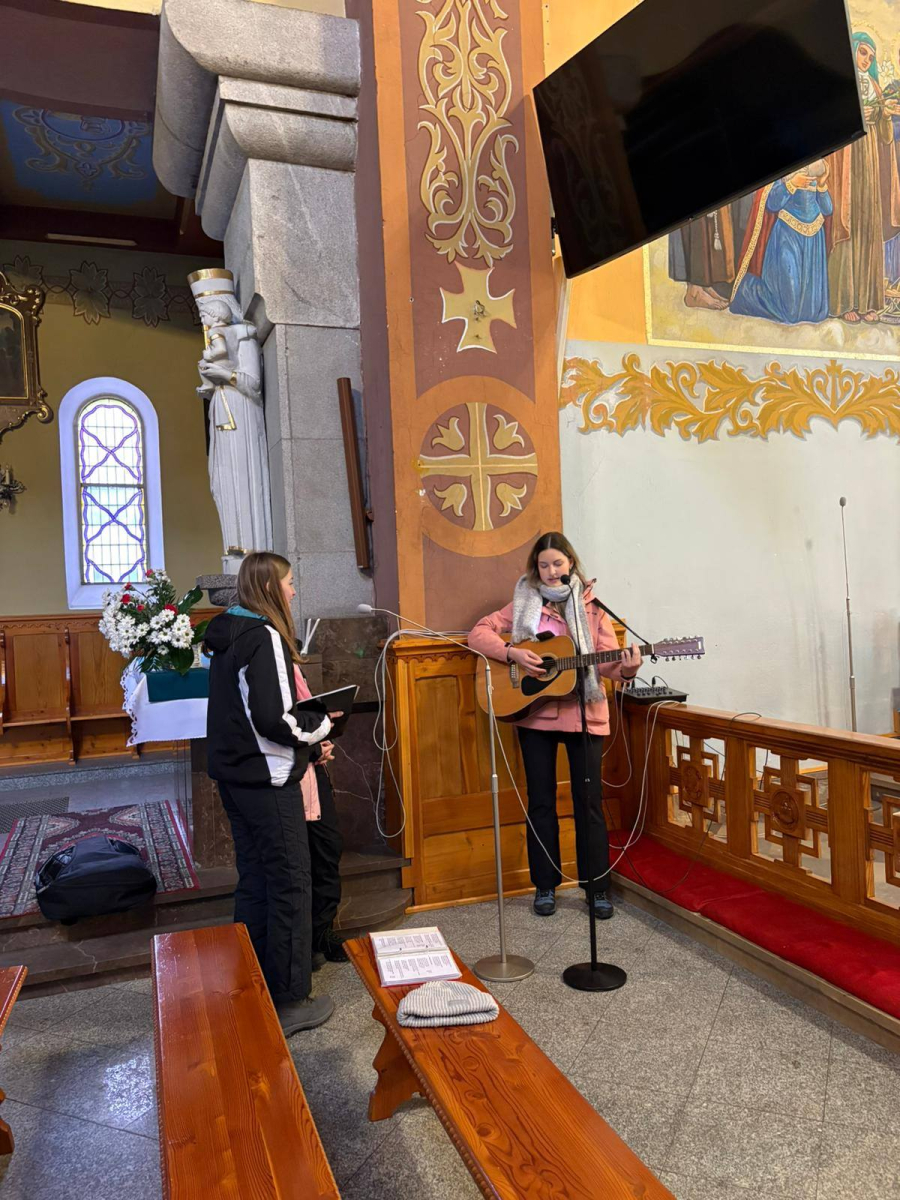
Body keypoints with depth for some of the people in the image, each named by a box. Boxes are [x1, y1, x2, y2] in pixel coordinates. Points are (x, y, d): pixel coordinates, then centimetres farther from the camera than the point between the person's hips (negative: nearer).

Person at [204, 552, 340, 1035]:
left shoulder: (227, 634, 11)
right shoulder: (264, 636, -18)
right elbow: (274, 719, -25)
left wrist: (304, 733, 12)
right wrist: (320, 725, -7)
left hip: (234, 774, 9)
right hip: (267, 779, -9)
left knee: (253, 881, 17)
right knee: (290, 885, 1)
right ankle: (289, 1001, 11)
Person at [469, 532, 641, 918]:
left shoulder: (591, 606, 2)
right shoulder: (524, 604, 4)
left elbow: (607, 661, -4)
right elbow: (478, 633, -1)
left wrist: (625, 669, -26)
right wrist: (512, 653, -16)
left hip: (583, 713, -1)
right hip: (534, 712, 1)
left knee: (589, 802, 4)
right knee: (540, 801, 9)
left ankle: (597, 888, 16)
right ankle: (545, 884, 22)